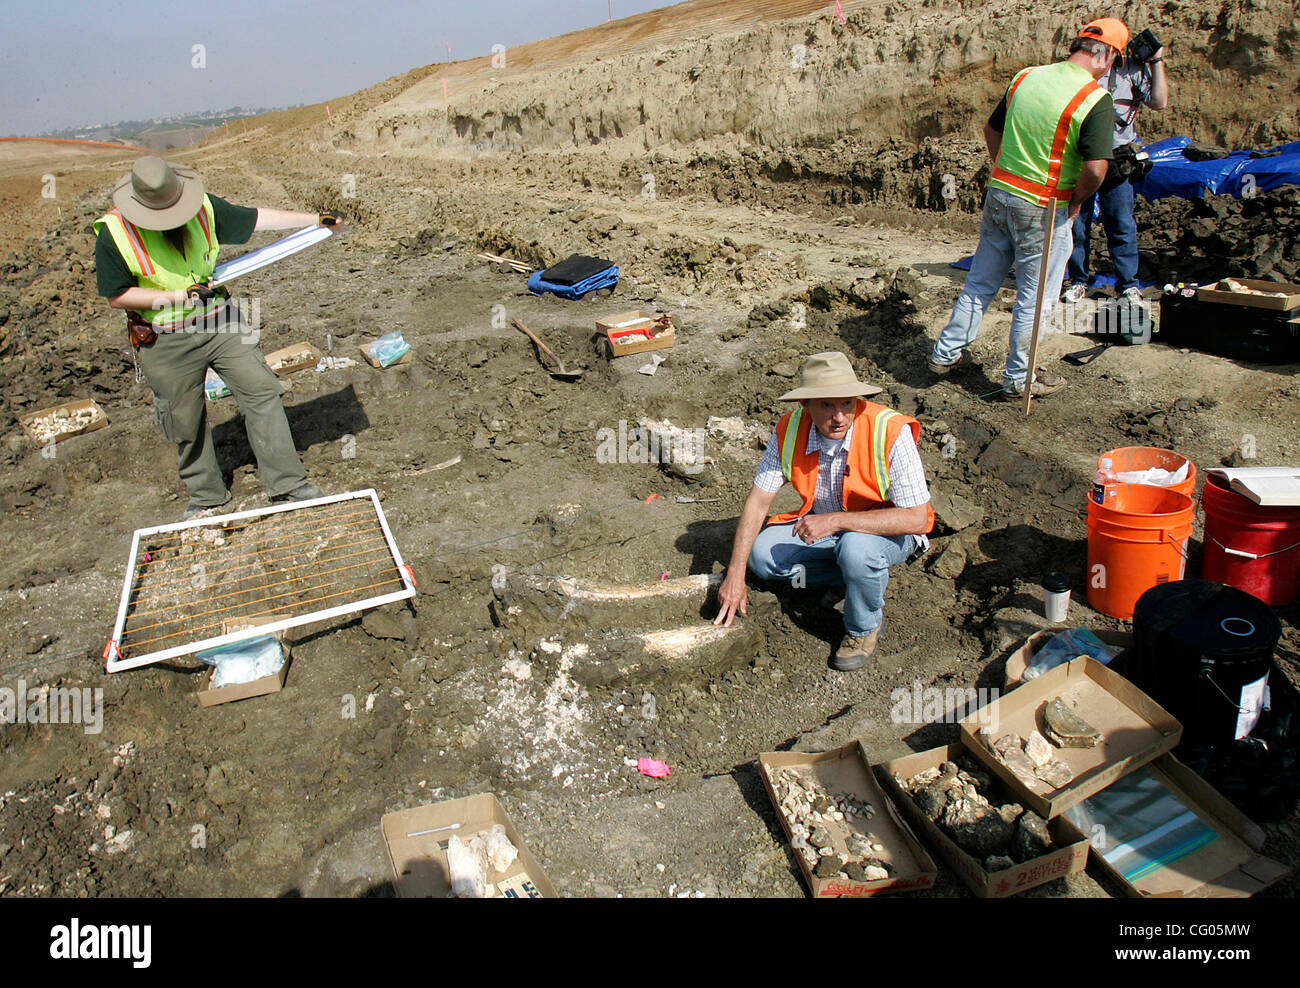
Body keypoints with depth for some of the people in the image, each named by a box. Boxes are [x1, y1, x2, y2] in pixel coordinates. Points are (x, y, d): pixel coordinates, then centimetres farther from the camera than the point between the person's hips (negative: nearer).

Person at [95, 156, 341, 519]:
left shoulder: (202, 207, -4)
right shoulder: (114, 232, -14)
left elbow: (254, 218, 6)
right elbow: (117, 296, -10)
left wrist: (315, 219, 7)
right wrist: (182, 295, -17)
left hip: (219, 321, 3)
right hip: (167, 342, -2)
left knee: (261, 391, -3)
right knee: (187, 421, 9)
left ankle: (286, 482, 7)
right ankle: (206, 494, 30)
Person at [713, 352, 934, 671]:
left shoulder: (890, 432, -30)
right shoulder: (789, 430, -18)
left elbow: (915, 518, -30)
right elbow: (758, 501, -12)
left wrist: (836, 520, -38)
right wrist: (735, 576, -17)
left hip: (890, 531, -4)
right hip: (824, 526, 5)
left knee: (856, 548, -37)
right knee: (762, 553, -15)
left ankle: (865, 627, -5)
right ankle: (855, 575, 3)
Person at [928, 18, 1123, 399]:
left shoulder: (1025, 77, 4)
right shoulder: (1096, 99, -14)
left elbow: (991, 130, 14)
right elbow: (1095, 168, -22)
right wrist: (1076, 201, -4)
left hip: (999, 192, 6)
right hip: (1045, 209, -6)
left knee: (981, 281, 18)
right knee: (1035, 296, 7)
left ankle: (946, 352, 25)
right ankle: (1019, 378, 17)